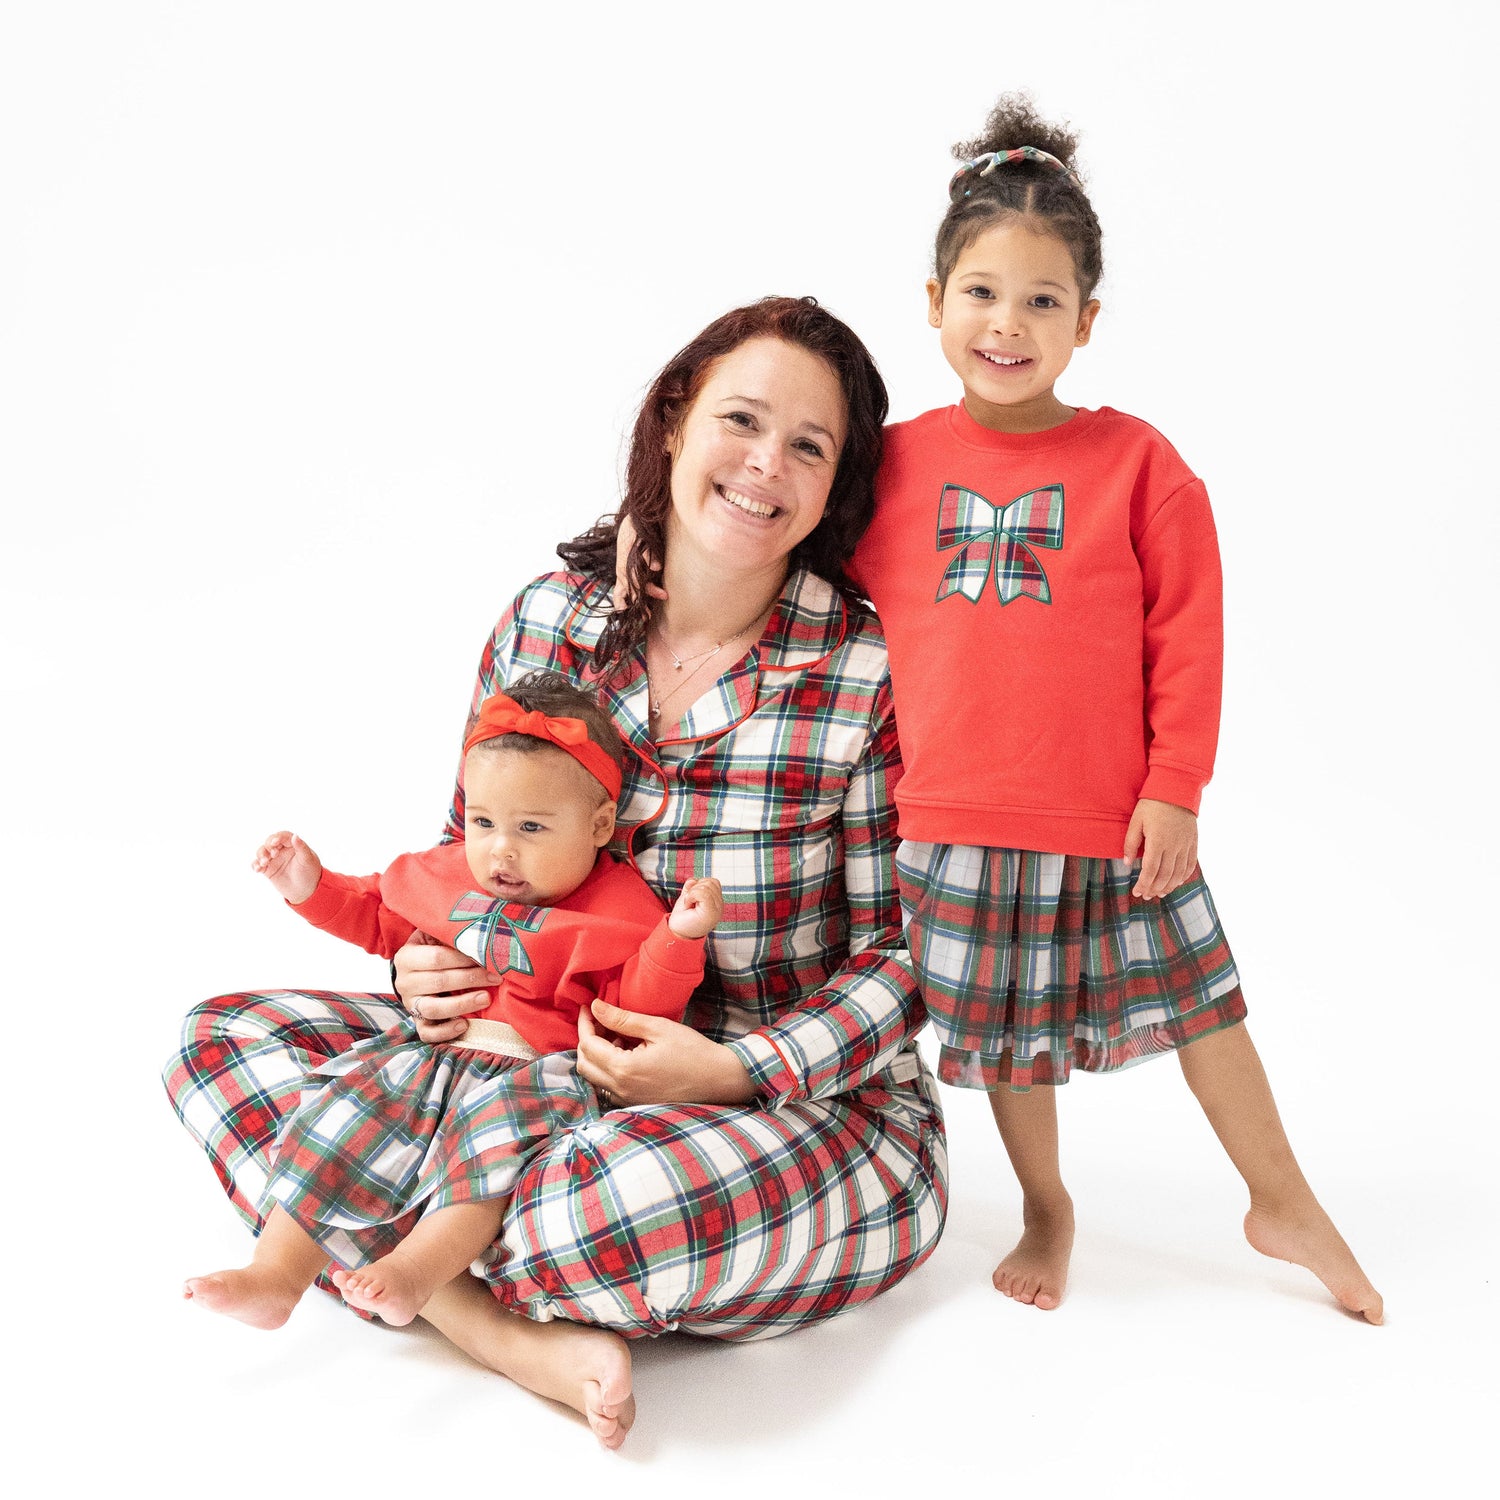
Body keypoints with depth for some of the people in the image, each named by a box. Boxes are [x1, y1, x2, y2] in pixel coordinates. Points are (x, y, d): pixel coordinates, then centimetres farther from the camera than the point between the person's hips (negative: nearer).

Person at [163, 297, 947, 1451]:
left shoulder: (874, 675, -14)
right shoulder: (544, 623, -2)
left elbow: (912, 953, -9)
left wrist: (737, 1069, -22)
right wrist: (426, 965, -10)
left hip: (811, 1101, -5)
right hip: (558, 1057, 5)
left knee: (613, 1199, -41)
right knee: (223, 1041, -5)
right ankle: (525, 1338, -18)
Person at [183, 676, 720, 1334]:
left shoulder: (618, 911, 0)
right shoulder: (447, 874, 16)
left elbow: (640, 1007, -7)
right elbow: (381, 919, 34)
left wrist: (680, 937, -23)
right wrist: (313, 888, 21)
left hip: (536, 1070, -5)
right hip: (429, 1052, 5)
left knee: (502, 1129, -37)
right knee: (348, 1113, -16)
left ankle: (412, 1270, -45)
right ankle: (275, 1275, -16)